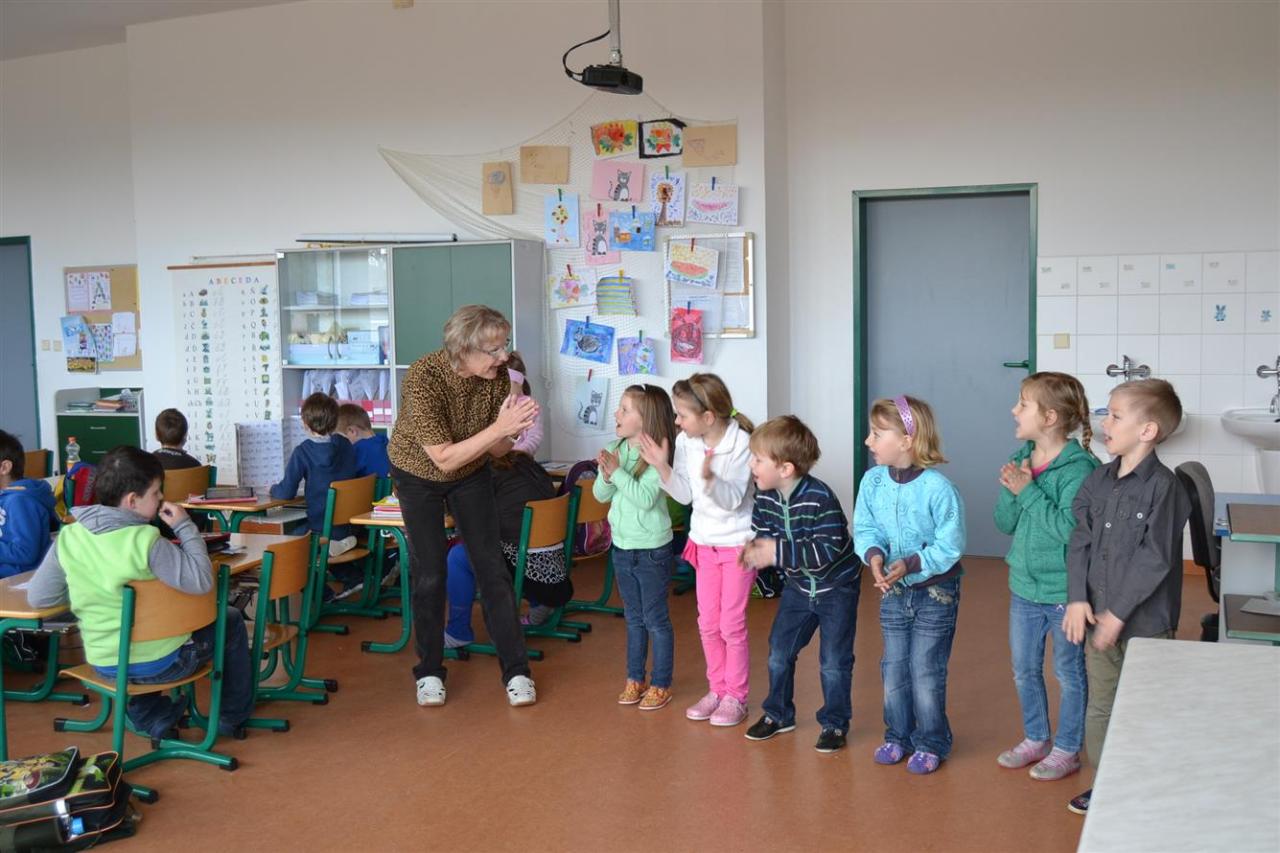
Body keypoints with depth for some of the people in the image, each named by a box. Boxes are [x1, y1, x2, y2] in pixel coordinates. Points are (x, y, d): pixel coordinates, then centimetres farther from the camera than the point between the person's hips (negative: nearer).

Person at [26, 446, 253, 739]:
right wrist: (185, 527, -14)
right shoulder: (146, 540, -24)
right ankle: (234, 715, 31)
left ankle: (150, 716, 31)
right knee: (231, 621, 20)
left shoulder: (68, 538, -8)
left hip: (103, 664, 5)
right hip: (159, 663, -5)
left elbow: (37, 597, -1)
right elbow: (201, 581, -23)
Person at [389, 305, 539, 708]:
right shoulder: (423, 377, -33)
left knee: (492, 567, -2)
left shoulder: (496, 374, -20)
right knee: (430, 574, -2)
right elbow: (444, 458, -34)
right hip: (418, 474, -3)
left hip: (472, 474, 3)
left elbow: (496, 450, -12)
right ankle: (429, 671, 17)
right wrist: (499, 428, -42)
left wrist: (512, 431, -34)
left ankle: (516, 670, 5)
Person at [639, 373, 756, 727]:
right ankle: (717, 690, 26)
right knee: (708, 623, 11)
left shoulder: (742, 444, -21)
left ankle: (736, 697, 14)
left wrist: (709, 477, -42)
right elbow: (685, 495, -4)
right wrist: (662, 467, -18)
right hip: (704, 541, 6)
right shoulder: (686, 442, -6)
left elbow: (732, 499, -24)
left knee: (731, 624, -1)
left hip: (738, 543, -5)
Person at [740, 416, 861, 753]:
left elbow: (828, 551, -33)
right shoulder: (765, 497, -11)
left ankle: (835, 723, 19)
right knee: (778, 653, 11)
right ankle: (778, 714, 30)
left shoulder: (820, 498, -31)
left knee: (833, 662, 1)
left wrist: (776, 551, -35)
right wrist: (755, 548, -23)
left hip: (837, 587, -6)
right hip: (798, 587, 6)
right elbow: (761, 533, 2)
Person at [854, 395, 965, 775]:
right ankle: (898, 736, 33)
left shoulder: (938, 488, -24)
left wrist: (911, 565, -28)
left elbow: (950, 546, -19)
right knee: (893, 668, 15)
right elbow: (864, 528, -1)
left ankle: (932, 743, 23)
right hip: (893, 591, 5)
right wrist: (874, 555, -21)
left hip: (936, 592, -5)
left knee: (926, 672, 5)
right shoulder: (873, 480, -9)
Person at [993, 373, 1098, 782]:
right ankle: (1036, 739, 39)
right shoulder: (1021, 459, 1)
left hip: (1064, 591, -7)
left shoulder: (1078, 468, -20)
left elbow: (1070, 529, -27)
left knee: (1069, 673, 12)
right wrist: (1010, 490, -15)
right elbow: (1004, 523, 3)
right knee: (1025, 670, 20)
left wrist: (1029, 491, -25)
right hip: (1024, 586, 7)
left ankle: (1066, 750, 28)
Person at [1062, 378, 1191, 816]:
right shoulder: (1098, 480, 4)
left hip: (1144, 622, -6)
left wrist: (1118, 614, -17)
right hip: (1097, 617, 7)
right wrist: (1078, 599, -7)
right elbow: (1080, 540, 4)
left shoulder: (1164, 487, -16)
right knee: (1100, 707, 18)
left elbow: (1155, 559, -18)